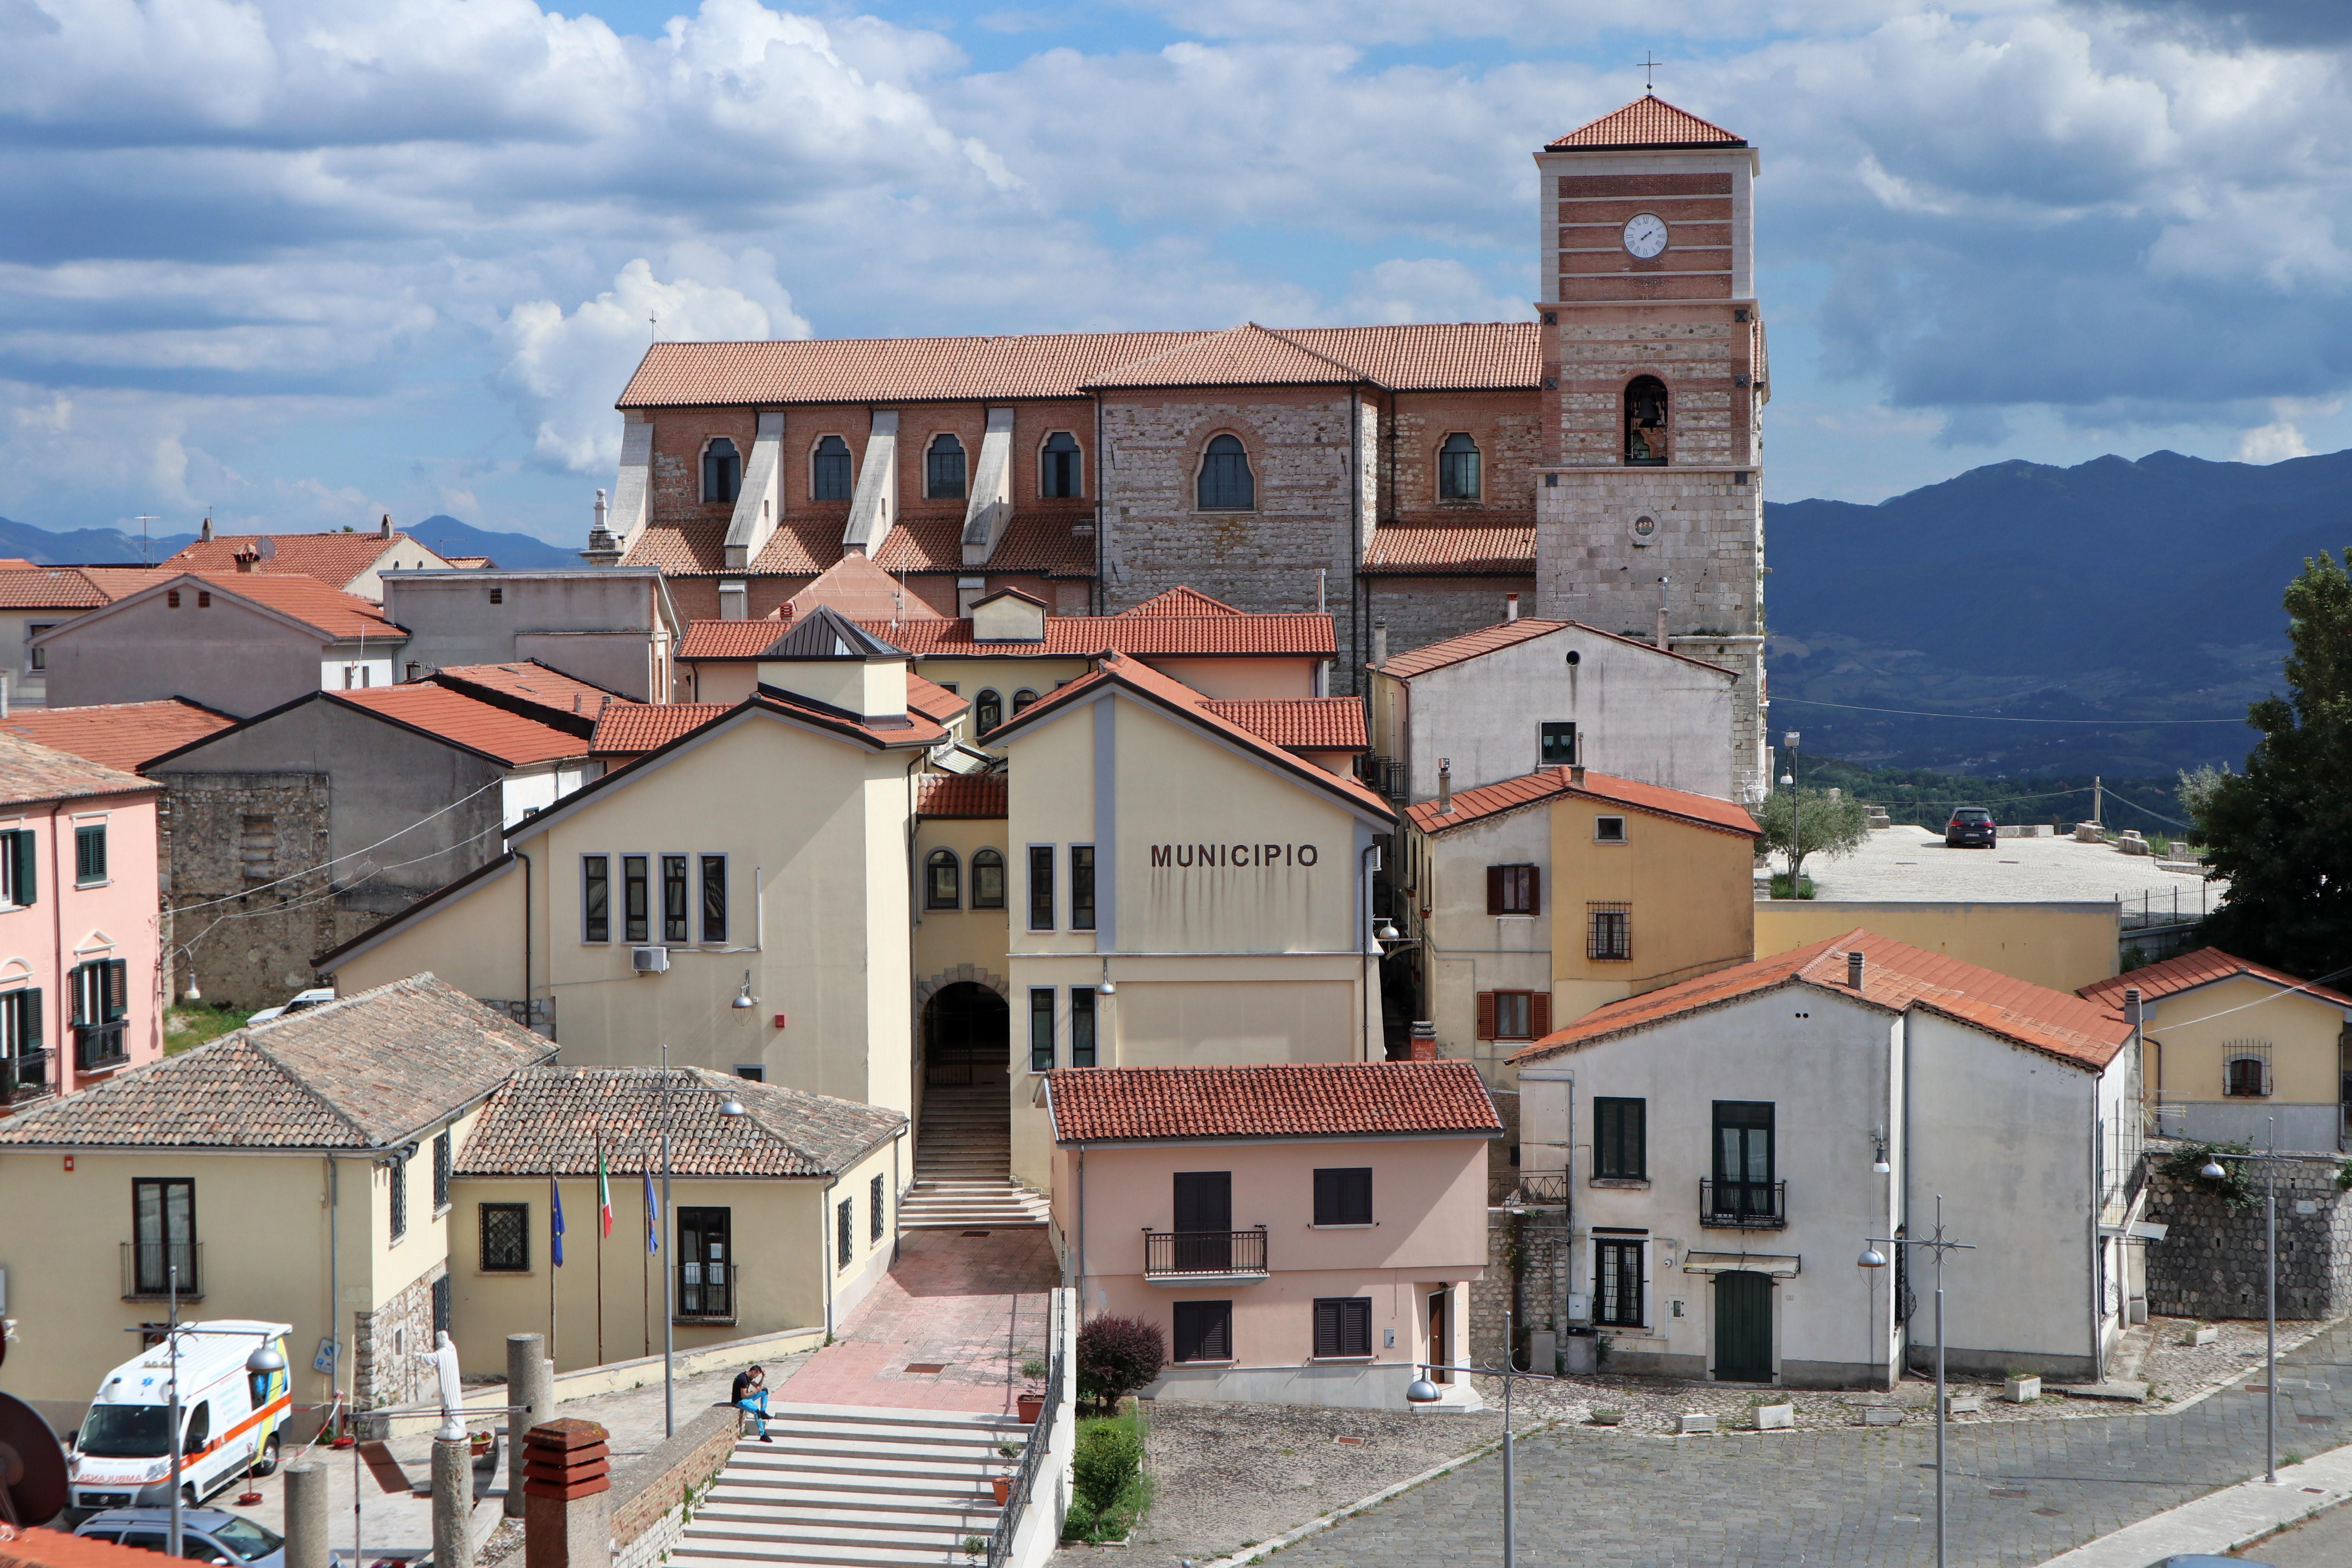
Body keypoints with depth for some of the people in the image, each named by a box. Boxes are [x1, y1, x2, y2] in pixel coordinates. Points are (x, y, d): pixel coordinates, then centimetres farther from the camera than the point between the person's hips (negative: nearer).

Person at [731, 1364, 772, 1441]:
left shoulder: (748, 1377, 6)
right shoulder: (743, 1379, -24)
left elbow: (758, 1386, 17)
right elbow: (743, 1396, -25)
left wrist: (763, 1377, 3)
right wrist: (756, 1391, -16)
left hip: (746, 1398, 10)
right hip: (740, 1401, -10)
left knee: (765, 1391, 13)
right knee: (757, 1411, -32)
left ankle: (763, 1413, 12)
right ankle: (763, 1435, -32)